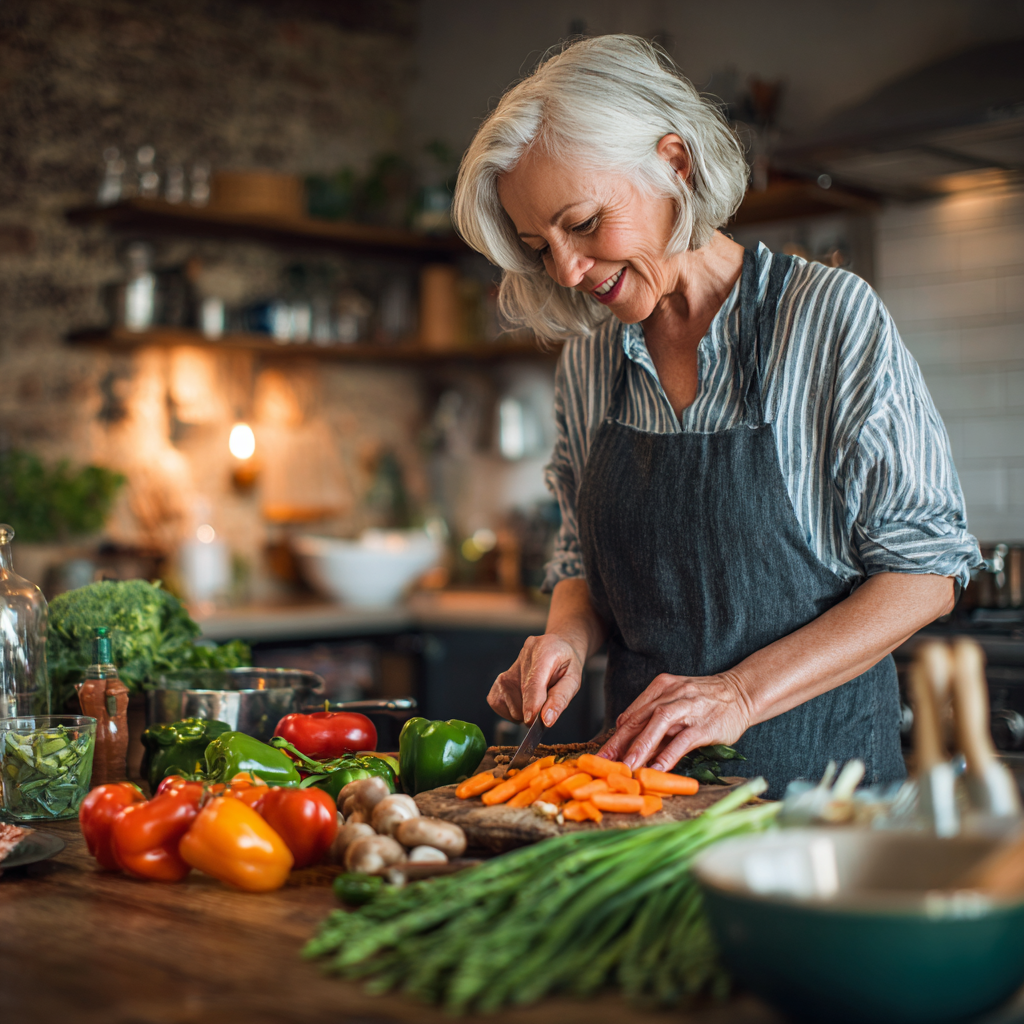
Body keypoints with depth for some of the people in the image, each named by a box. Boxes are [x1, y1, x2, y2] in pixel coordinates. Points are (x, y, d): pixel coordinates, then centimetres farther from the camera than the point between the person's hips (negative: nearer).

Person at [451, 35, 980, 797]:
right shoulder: (589, 361, 8)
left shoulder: (831, 315, -7)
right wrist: (569, 637, -4)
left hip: (815, 762, -4)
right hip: (647, 764, 4)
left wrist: (742, 692, -17)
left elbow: (926, 571, -7)